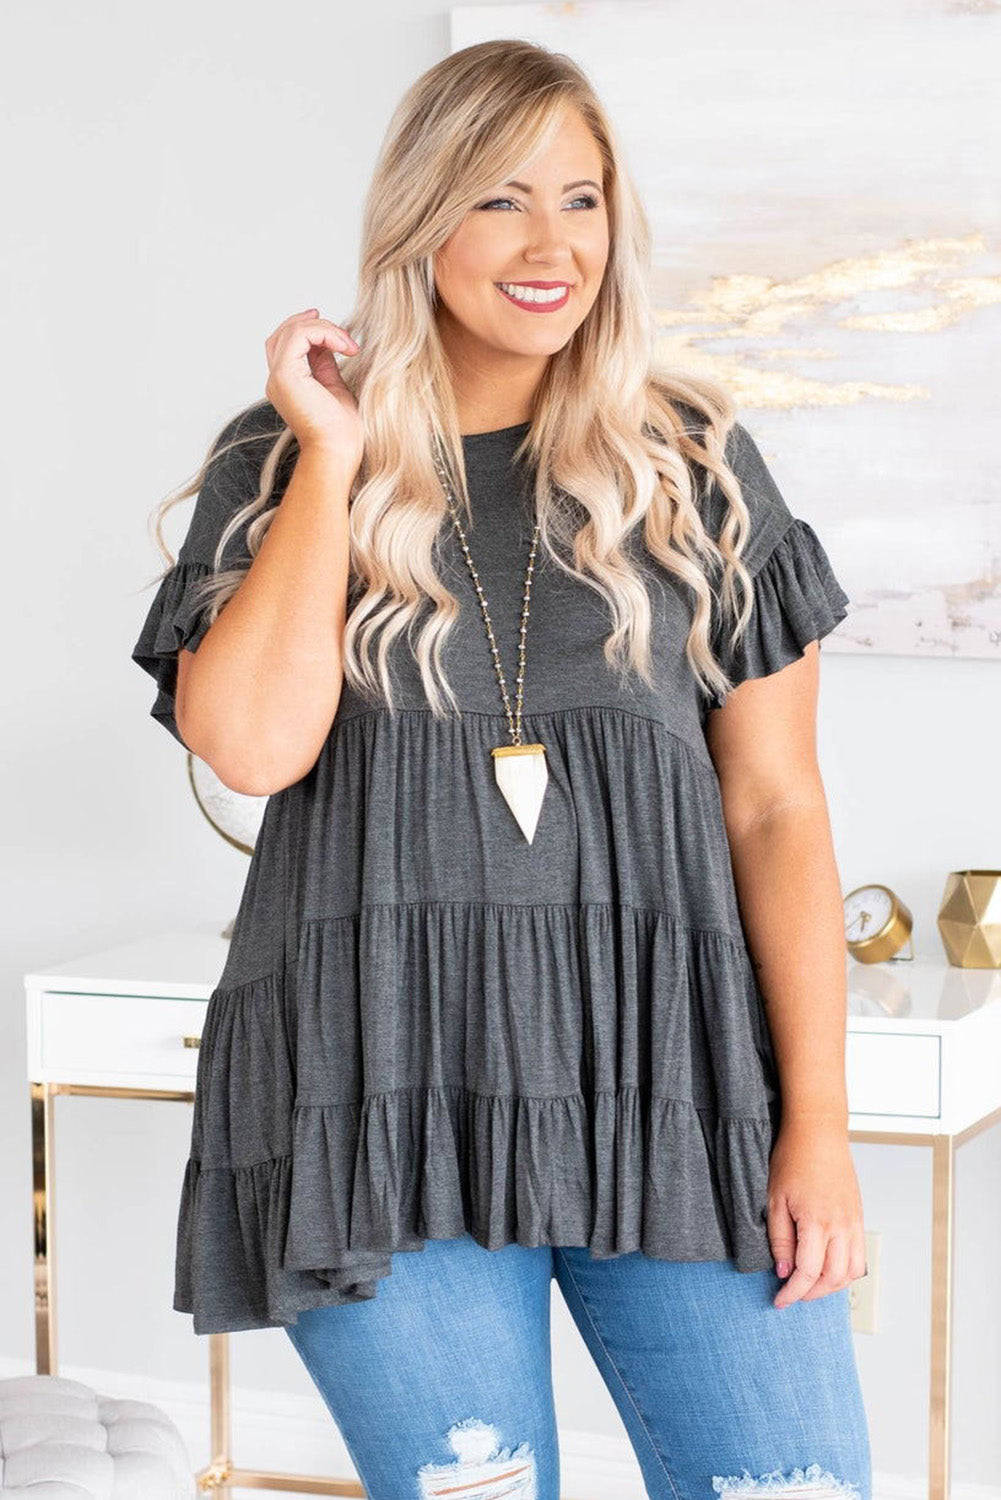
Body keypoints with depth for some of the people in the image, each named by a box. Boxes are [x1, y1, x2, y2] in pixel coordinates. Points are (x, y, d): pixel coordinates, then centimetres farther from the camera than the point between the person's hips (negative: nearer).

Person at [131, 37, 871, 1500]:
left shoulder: (695, 463, 9)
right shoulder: (278, 466, 8)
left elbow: (778, 807, 6)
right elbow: (251, 745, -9)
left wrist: (818, 1122, -2)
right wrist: (335, 456, -4)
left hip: (670, 1077, 1)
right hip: (390, 1090, -1)